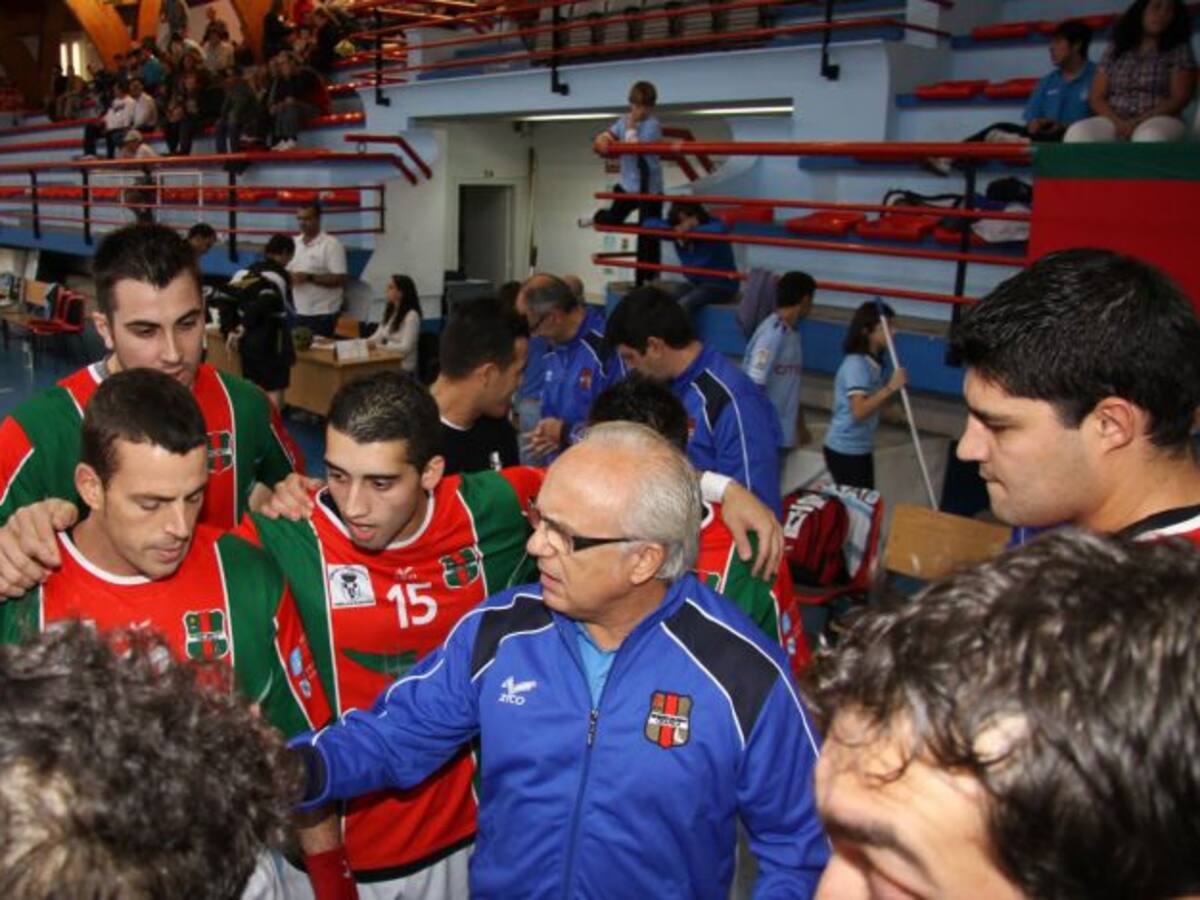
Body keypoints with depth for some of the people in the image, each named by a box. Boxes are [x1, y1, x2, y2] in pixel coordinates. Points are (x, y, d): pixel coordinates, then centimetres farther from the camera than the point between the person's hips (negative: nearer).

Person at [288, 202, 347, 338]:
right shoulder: (294, 243, 11)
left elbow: (339, 280, -14)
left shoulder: (331, 245, -9)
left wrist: (309, 277, -21)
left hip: (322, 314, -6)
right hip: (298, 312, 6)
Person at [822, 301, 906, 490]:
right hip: (844, 450, -9)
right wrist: (890, 387, -34)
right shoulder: (856, 365, -21)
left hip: (862, 449, 9)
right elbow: (859, 410, -32)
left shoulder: (874, 363, 7)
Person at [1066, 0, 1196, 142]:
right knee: (1078, 133, -32)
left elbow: (1180, 98, -1)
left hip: (1157, 121, -2)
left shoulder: (1180, 50, 10)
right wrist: (1118, 122, -12)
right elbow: (1097, 99, 8)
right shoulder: (1115, 49, 15)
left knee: (1152, 137, -40)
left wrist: (1139, 122, -16)